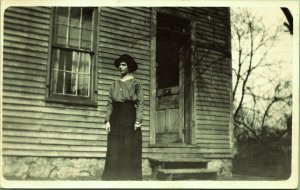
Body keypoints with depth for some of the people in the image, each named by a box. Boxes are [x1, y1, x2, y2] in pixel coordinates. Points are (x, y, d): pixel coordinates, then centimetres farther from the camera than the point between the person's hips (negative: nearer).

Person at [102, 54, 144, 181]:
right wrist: (107, 120, 2)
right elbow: (110, 103, 13)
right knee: (115, 151, -1)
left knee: (130, 151, -5)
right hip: (116, 119, 4)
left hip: (130, 117, -4)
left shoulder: (136, 83, 6)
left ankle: (131, 179, -2)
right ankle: (113, 179, 1)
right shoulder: (115, 84, 17)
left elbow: (140, 103, -2)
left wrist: (138, 121, -12)